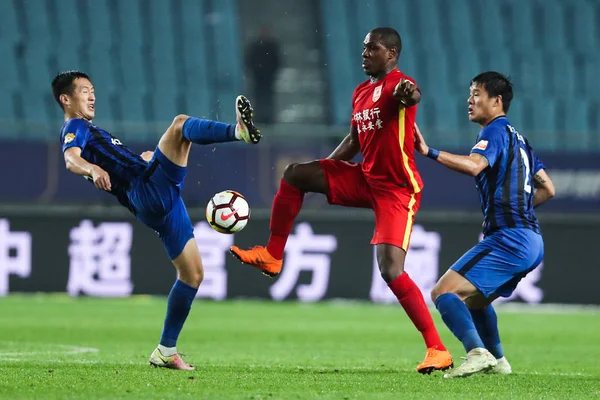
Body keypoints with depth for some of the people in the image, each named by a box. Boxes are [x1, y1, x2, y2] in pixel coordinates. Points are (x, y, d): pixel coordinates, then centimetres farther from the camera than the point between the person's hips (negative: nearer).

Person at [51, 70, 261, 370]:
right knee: (180, 124, -22)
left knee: (192, 274, 8)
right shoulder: (74, 128, 1)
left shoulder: (90, 131, 31)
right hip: (148, 190, -9)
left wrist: (142, 159, 36)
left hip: (160, 204, 9)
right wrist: (93, 169, -43)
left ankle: (166, 351, 10)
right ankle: (239, 131, -50)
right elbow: (71, 160, -23)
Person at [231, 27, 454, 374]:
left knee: (391, 271, -19)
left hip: (396, 189, -8)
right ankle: (272, 257, 11)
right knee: (295, 174, 0)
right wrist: (322, 175, 24)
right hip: (366, 179, 8)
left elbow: (411, 95, -42)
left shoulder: (398, 84, -16)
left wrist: (408, 95, -66)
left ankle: (438, 350, -13)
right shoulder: (361, 92, 12)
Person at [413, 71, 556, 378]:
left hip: (509, 238, -10)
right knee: (473, 299, 30)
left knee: (443, 291, -17)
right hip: (531, 240, 10)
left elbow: (475, 165, -28)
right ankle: (496, 361, 31)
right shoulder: (517, 138, 23)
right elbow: (546, 189, 27)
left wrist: (429, 152, -34)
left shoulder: (495, 131, -6)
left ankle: (477, 353, -35)